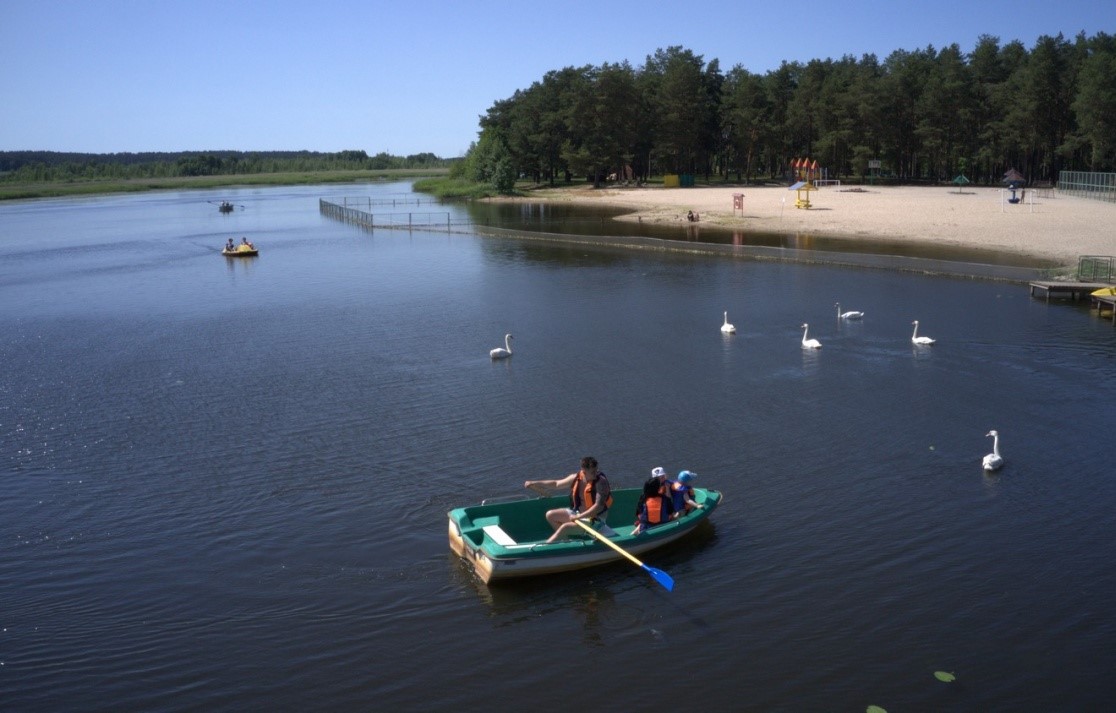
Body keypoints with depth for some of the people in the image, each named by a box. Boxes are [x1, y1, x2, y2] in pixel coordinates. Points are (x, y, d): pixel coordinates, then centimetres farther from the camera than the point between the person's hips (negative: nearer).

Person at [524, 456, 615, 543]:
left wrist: (579, 517, -29)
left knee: (566, 527, -26)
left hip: (595, 519, -8)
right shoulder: (576, 477, -5)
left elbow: (599, 506, -29)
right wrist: (534, 483, 9)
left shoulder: (601, 481, -23)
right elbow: (556, 484, 10)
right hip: (578, 512, 8)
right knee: (550, 515, 7)